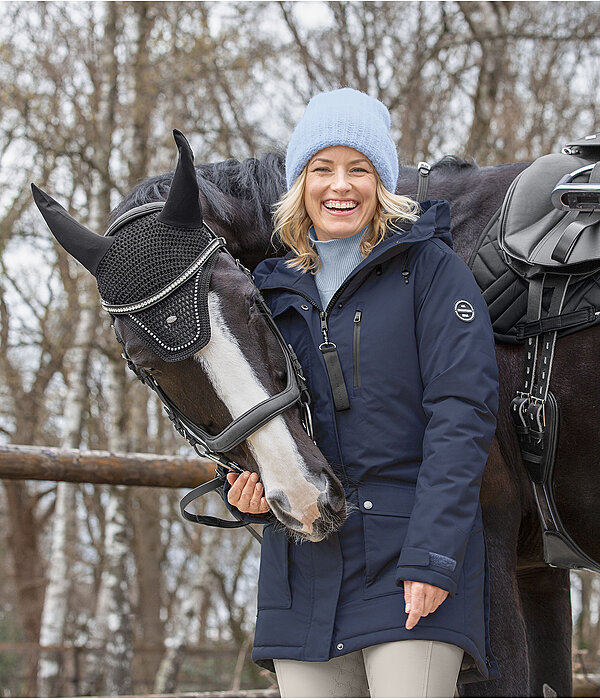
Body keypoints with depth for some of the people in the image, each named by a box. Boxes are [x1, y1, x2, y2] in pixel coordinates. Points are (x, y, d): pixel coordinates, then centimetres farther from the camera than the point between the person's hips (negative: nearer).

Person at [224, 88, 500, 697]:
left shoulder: (430, 267, 0)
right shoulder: (276, 290, 15)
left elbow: (462, 412, -9)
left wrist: (433, 553, -17)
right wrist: (248, 492, -3)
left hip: (413, 561, -5)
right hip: (304, 573, 5)